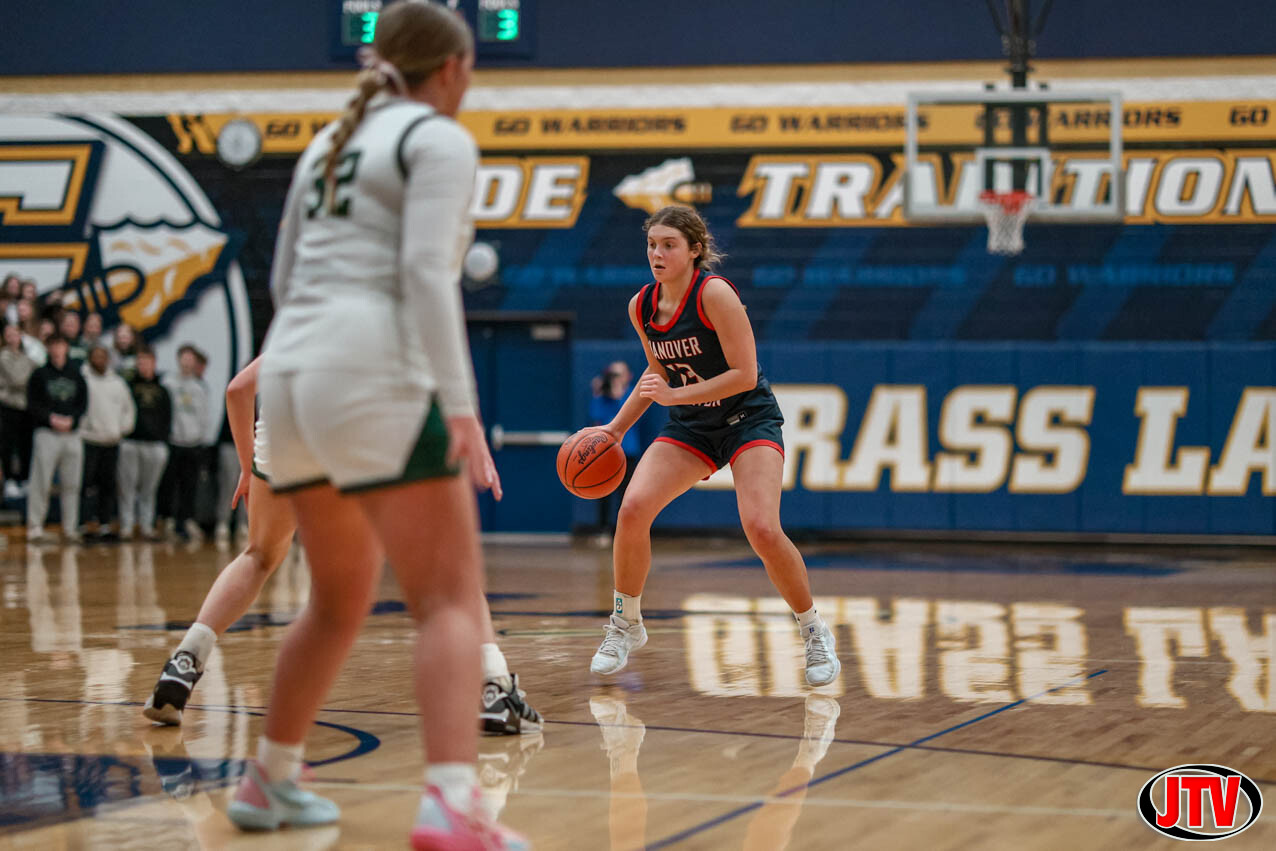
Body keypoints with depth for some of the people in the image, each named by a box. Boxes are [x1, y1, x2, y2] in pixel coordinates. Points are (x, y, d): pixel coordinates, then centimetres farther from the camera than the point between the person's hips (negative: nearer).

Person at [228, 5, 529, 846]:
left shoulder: (331, 142, 22)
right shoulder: (439, 139, 0)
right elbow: (426, 272, -12)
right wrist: (461, 407, -17)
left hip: (290, 368, 8)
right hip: (375, 376, -8)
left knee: (342, 598, 24)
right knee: (452, 600, -10)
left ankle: (271, 780, 33)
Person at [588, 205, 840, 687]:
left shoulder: (715, 293, -21)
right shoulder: (641, 307, -1)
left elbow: (745, 374, -21)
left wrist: (676, 395, -26)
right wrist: (616, 428, 11)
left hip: (748, 419, -5)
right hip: (690, 427, 5)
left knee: (761, 528, -24)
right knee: (633, 507, -17)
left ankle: (815, 632, -1)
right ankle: (626, 624, 3)